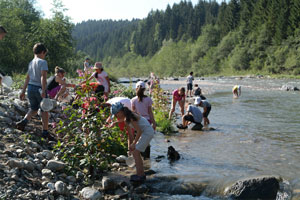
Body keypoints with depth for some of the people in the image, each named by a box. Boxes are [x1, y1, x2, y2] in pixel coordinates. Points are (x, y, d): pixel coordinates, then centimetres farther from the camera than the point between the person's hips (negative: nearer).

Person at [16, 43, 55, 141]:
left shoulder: (31, 63, 14)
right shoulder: (43, 62, -8)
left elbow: (27, 78, 18)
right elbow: (43, 76, -20)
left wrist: (23, 91, 22)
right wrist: (43, 90, -26)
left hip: (30, 88, 7)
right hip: (39, 88, -7)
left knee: (33, 109, 20)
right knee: (44, 110, 5)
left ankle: (23, 122, -4)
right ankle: (45, 132, 7)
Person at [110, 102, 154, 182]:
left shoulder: (130, 117, -21)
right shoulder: (126, 119, 8)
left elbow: (139, 131, -23)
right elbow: (130, 133, 15)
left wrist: (134, 144, -17)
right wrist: (130, 146, 14)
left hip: (147, 132, -9)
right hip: (144, 133, 9)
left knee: (135, 152, -9)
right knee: (135, 152, 11)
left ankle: (140, 175, -4)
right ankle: (142, 174, 19)